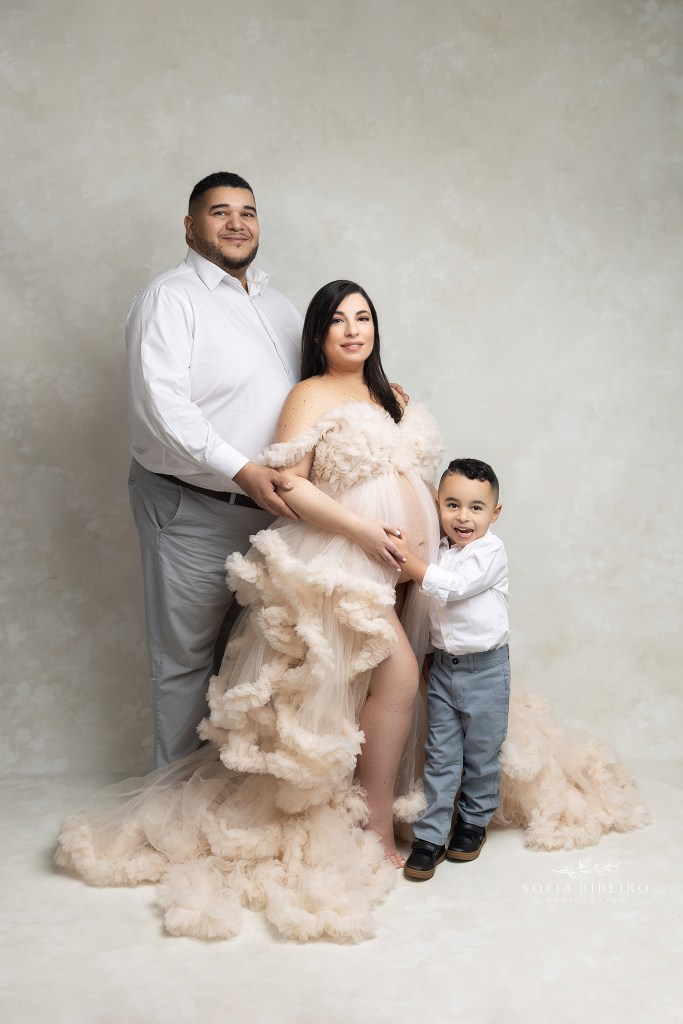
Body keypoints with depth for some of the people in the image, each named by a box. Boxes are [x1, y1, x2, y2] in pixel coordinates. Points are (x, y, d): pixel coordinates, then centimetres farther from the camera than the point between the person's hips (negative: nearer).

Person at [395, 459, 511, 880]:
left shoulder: (491, 550, -14)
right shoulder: (440, 551, 5)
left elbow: (449, 587, -23)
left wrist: (406, 557, -22)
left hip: (485, 670, -5)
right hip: (443, 666, 5)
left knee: (481, 753, 11)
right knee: (440, 754, 6)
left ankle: (474, 824, 30)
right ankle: (431, 837, 12)